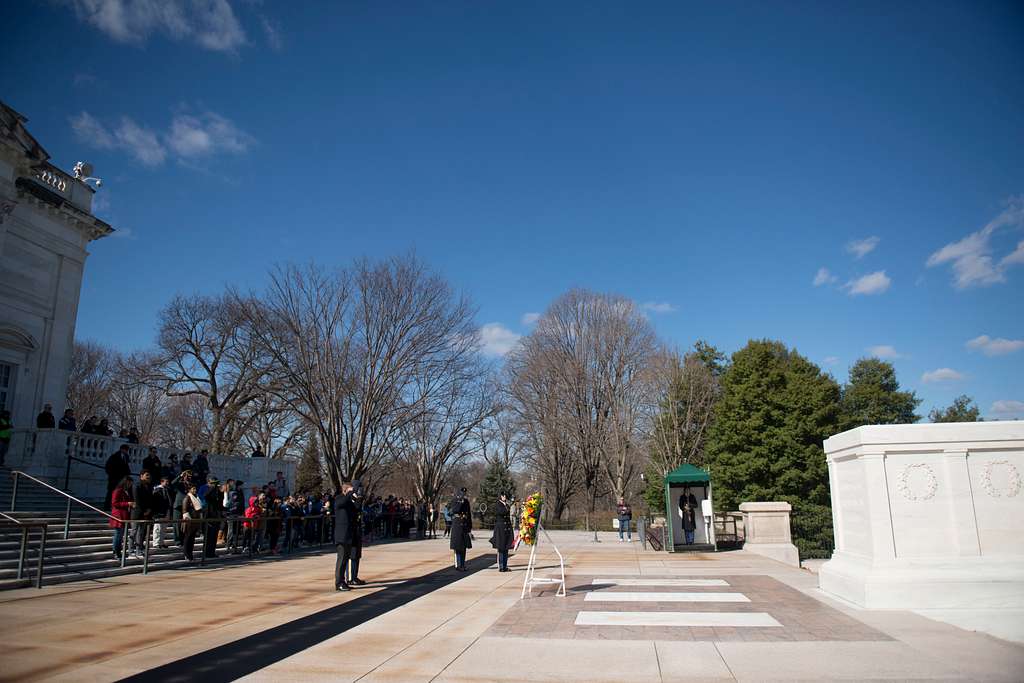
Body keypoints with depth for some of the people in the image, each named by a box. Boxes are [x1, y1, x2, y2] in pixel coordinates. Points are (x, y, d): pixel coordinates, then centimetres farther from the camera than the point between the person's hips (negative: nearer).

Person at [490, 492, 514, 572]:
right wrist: (504, 505, -9)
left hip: (507, 528, 7)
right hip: (500, 527, -7)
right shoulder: (497, 505, -5)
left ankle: (505, 566, 13)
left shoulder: (506, 505, 16)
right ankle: (500, 567, 0)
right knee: (500, 549, -4)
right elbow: (503, 512, -21)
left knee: (506, 548, 8)